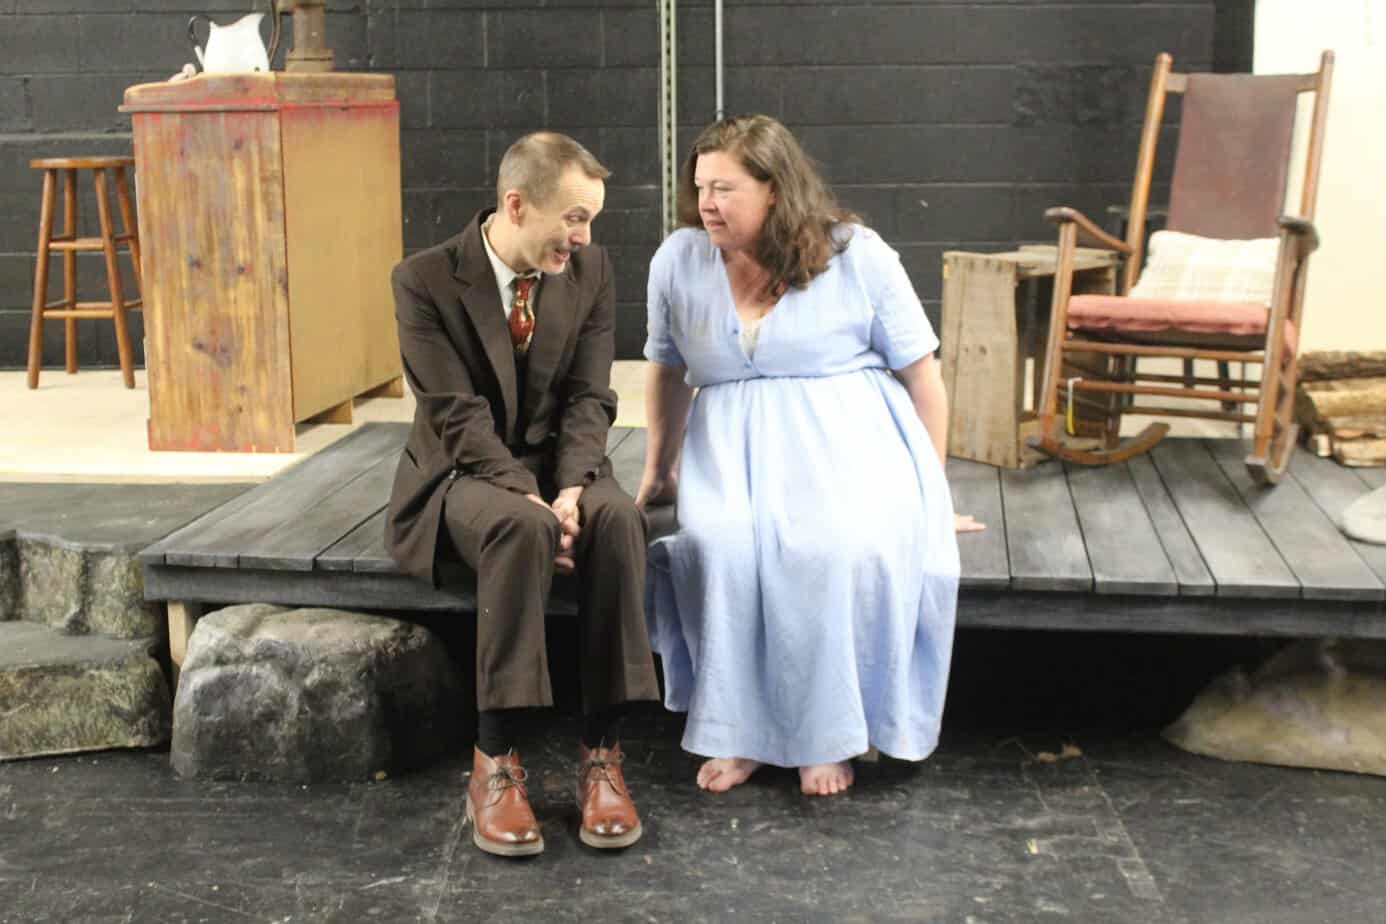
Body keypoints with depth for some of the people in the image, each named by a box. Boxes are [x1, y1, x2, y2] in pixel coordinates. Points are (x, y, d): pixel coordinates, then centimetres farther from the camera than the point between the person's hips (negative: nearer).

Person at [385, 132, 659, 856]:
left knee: (617, 518, -32)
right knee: (518, 528, -38)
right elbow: (460, 416, -16)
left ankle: (601, 753, -26)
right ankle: (494, 763, -29)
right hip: (467, 470, -3)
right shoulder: (425, 280, -12)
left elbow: (589, 398, -2)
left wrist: (569, 490, -20)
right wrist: (527, 499, -29)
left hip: (559, 462, 3)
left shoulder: (589, 269, 0)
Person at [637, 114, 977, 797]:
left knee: (841, 547, -33)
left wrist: (930, 490, 4)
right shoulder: (678, 260, 6)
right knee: (722, 542, -31)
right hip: (733, 441, 2)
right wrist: (659, 473, 23)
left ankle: (827, 734, -15)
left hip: (847, 434, -2)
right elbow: (669, 372, 19)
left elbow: (920, 372, 3)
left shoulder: (857, 255, -2)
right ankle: (738, 730, -15)